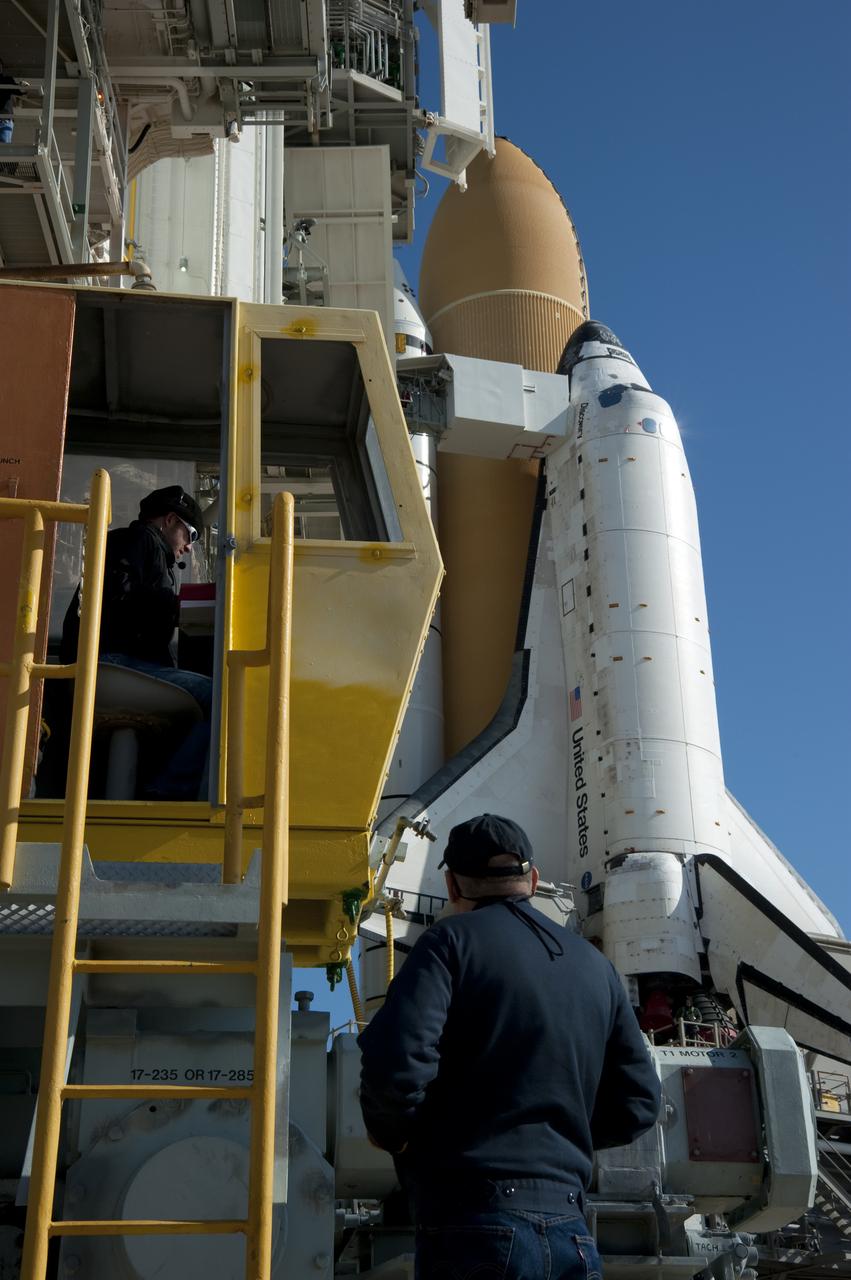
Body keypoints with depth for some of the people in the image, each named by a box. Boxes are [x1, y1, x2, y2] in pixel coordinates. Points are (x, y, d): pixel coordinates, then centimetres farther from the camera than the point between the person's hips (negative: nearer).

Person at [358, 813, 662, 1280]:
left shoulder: (453, 941, -3)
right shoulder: (594, 965, 15)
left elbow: (395, 1062, -18)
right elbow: (637, 1104, 17)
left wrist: (390, 1134, 2)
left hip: (473, 1223, -5)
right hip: (567, 1229, 6)